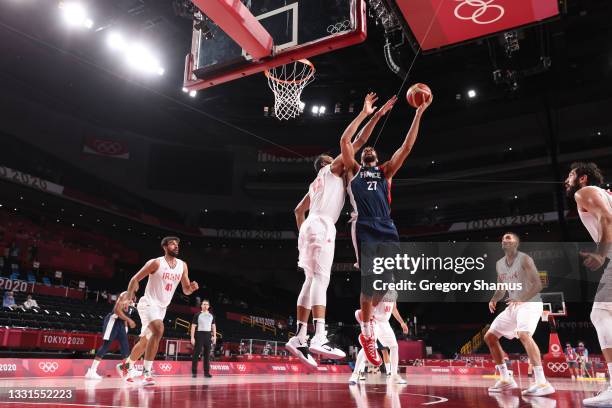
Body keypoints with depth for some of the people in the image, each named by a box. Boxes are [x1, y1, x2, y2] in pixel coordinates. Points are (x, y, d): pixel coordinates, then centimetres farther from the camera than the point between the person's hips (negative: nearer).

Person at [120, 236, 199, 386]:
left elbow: (186, 290, 6)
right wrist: (128, 298, -13)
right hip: (149, 303, -7)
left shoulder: (183, 266, 2)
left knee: (145, 341, 18)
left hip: (162, 307, 7)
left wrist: (192, 288, -16)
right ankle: (146, 373, -25)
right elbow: (135, 279, -7)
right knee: (158, 330, -30)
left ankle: (128, 364, 43)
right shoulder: (156, 263, -13)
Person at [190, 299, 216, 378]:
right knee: (196, 354, -3)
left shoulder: (211, 315, 13)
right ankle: (194, 372, 2)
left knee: (207, 354, 4)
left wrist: (214, 336, 6)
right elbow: (193, 326, -2)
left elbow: (213, 326, 16)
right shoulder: (197, 315, 1)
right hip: (199, 334, -4)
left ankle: (206, 372, 9)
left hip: (208, 335, 4)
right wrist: (192, 337, -9)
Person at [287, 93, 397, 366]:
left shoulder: (316, 183, 32)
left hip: (309, 227, 9)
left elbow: (299, 210, 32)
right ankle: (319, 338, -29)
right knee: (321, 279, -19)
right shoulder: (331, 169, 12)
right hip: (322, 226, -9)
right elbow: (353, 141, 2)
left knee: (311, 281, 4)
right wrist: (368, 115, 5)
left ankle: (299, 338, 0)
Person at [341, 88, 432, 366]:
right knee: (369, 279, -11)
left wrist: (419, 113, 13)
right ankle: (367, 332, 7)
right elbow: (345, 140, 9)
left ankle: (366, 314, 25)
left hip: (387, 229, 3)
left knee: (386, 280, -3)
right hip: (364, 228, -3)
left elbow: (407, 147, 18)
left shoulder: (386, 171, 26)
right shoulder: (353, 170, 20)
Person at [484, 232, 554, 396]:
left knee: (524, 334, -34)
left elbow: (538, 285, -20)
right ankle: (506, 380, 16)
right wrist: (494, 299, -3)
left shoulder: (524, 259, -13)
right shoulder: (499, 264, 9)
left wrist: (521, 299, -35)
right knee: (489, 336, 7)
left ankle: (542, 383, -33)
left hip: (530, 303, -8)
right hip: (513, 305, 8)